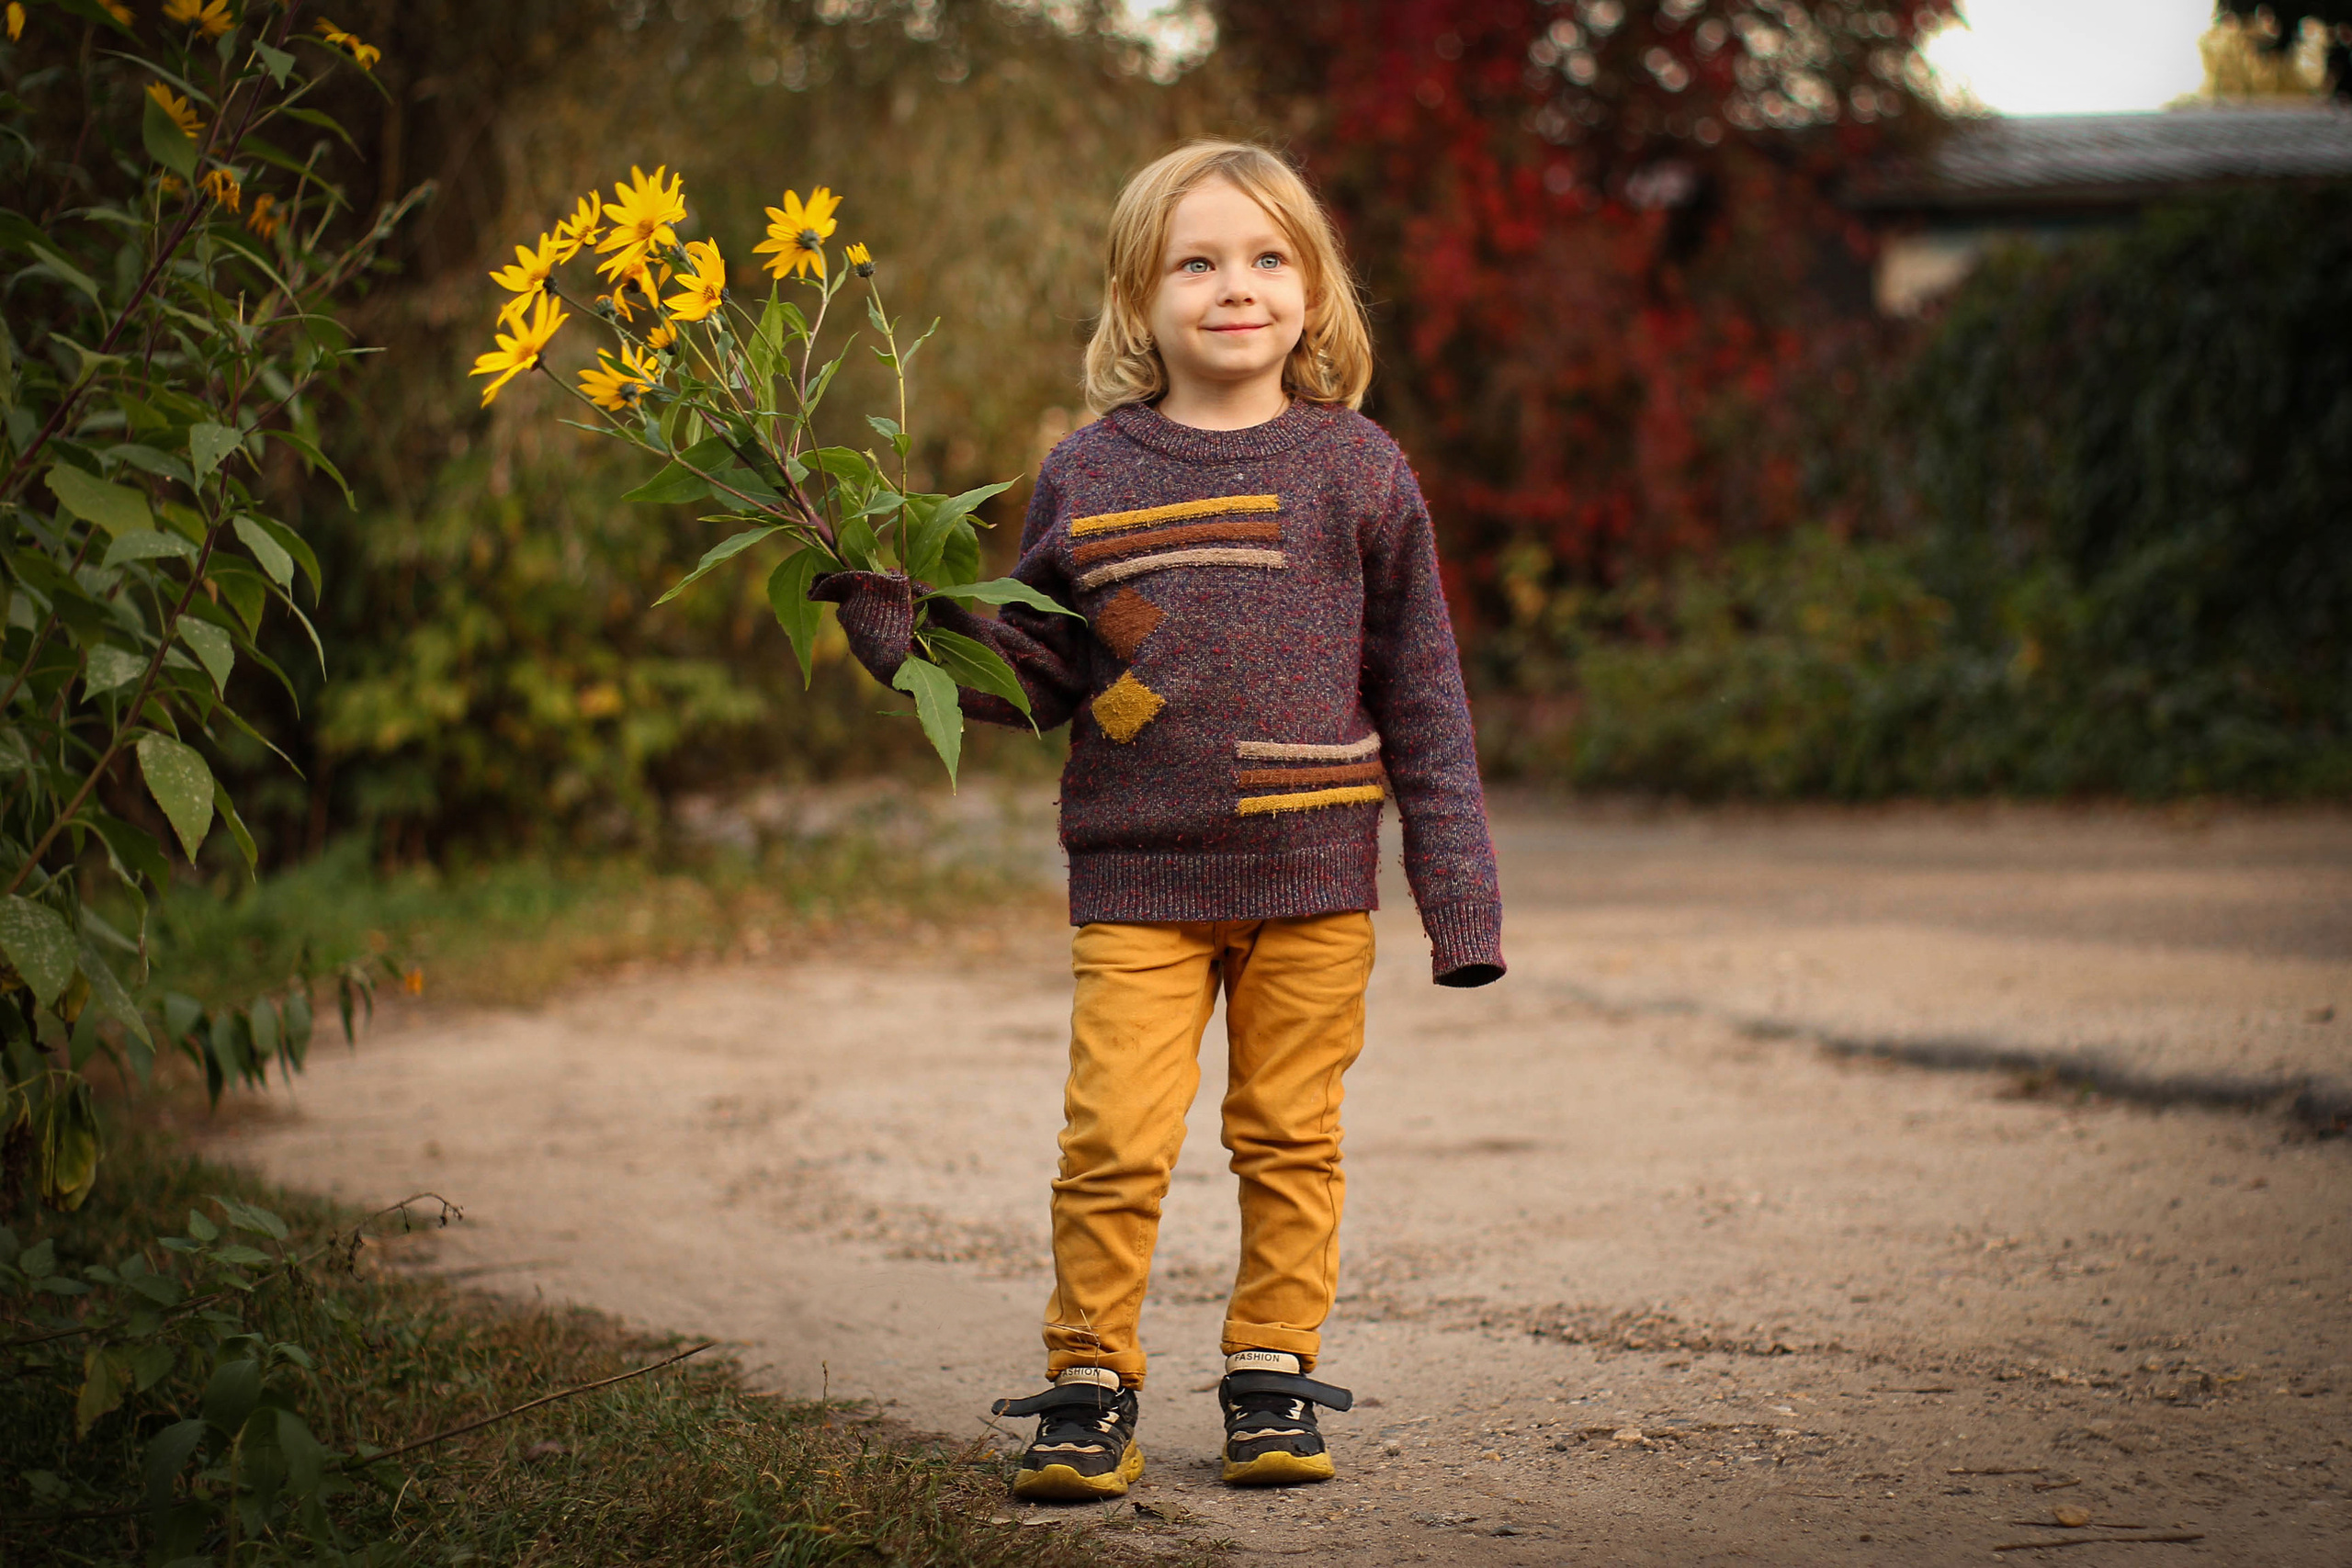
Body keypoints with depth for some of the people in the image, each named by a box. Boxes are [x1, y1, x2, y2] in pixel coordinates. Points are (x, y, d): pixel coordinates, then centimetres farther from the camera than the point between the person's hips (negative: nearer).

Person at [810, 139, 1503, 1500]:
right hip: (1138, 881, 0)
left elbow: (1421, 693, 5)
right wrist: (906, 631, -6)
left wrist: (1461, 891, 3)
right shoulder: (1086, 478, 3)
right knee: (1115, 1143, -7)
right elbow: (1040, 673, 10)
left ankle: (1273, 1377, 22)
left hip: (1313, 878, 0)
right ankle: (1091, 1390, 8)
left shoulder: (1354, 469, 2)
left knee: (1290, 1141, 8)